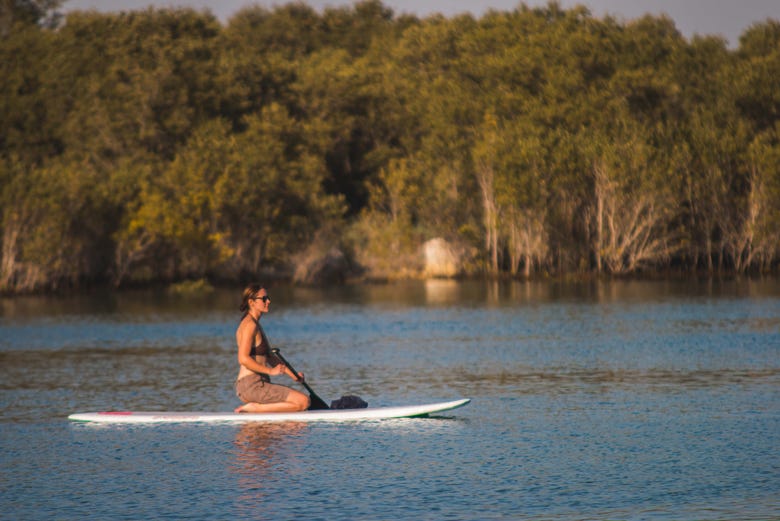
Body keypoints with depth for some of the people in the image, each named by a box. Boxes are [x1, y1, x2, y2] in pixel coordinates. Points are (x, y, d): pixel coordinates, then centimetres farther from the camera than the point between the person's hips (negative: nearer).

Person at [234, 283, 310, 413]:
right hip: (252, 386, -10)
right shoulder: (249, 325, -12)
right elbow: (243, 359, -21)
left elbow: (269, 357, 23)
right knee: (303, 402, -18)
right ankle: (255, 408, -14)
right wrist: (270, 371, -19)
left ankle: (254, 407, 7)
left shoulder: (255, 324, 20)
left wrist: (292, 374, 14)